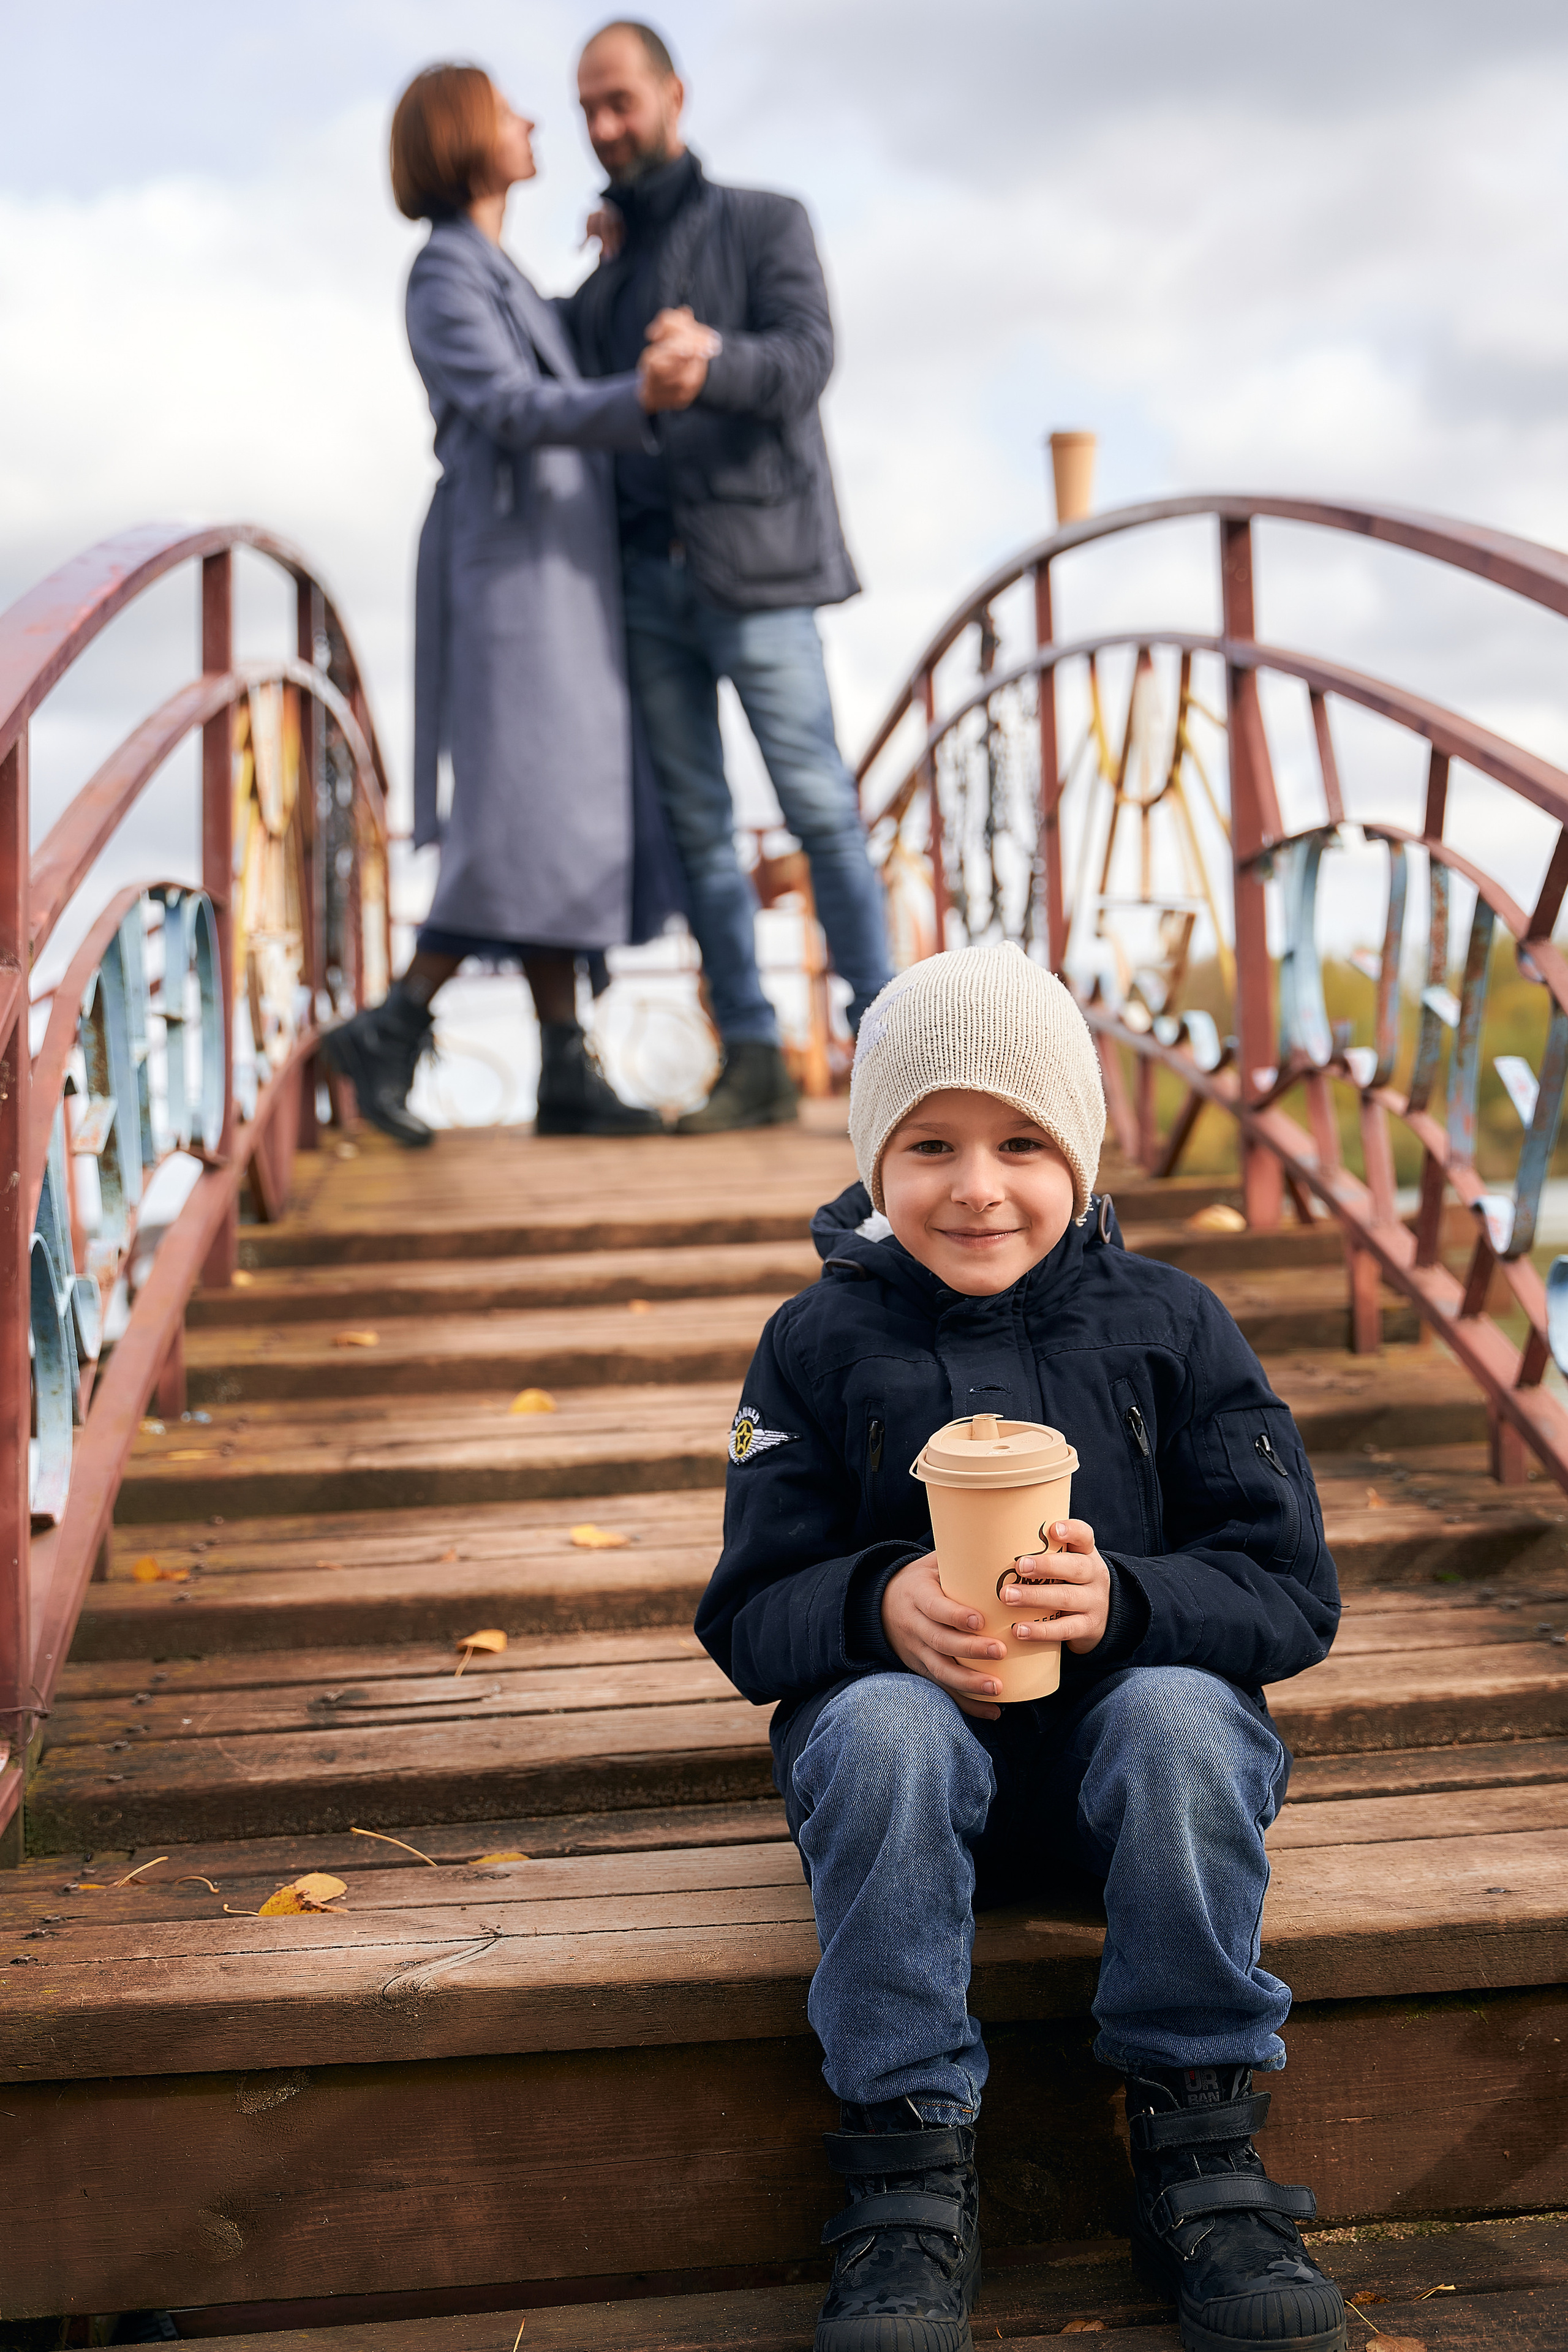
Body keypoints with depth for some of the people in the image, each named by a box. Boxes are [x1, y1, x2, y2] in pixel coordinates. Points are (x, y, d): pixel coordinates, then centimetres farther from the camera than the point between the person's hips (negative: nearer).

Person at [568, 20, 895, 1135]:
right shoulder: (600, 280, 19)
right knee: (697, 824, 2)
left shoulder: (766, 224, 6)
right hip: (646, 576, 5)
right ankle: (753, 1061, 6)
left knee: (820, 808, -7)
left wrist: (714, 360, -32)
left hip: (753, 563, -5)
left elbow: (804, 359, -12)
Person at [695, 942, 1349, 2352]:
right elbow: (748, 1617, -2)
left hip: (1127, 1728, 1)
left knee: (1185, 1711, -31)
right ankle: (911, 2160, -20)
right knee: (877, 1723, -32)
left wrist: (1124, 1601, -25)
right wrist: (881, 1605, -25)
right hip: (921, 1739, 0)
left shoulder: (1168, 1324, 0)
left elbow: (1294, 1592, -5)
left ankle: (1200, 2147, -14)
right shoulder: (821, 1344, 0)